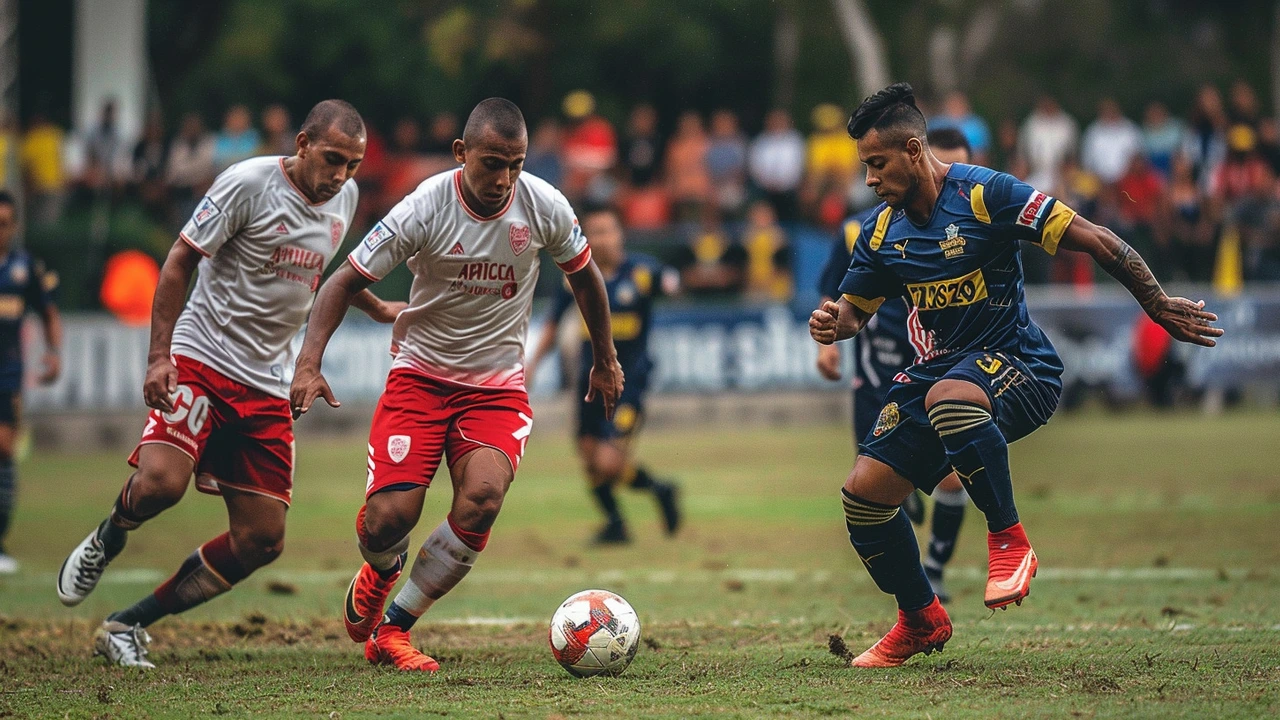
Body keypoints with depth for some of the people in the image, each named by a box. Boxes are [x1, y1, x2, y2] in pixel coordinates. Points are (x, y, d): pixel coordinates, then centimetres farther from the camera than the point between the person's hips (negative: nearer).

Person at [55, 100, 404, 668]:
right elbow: (179, 261, -9)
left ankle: (127, 626, 9)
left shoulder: (344, 197, 9)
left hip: (266, 385, 7)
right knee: (161, 483, -29)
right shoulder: (249, 183, -12)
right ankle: (107, 539, 7)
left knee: (262, 542, -1)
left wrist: (375, 307, 33)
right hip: (201, 360, -7)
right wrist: (159, 356, -16)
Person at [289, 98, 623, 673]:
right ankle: (381, 571, 25)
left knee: (481, 499, -26)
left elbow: (583, 274, 12)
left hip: (498, 384, 2)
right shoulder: (426, 207, -17)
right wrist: (309, 364, -23)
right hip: (420, 373, -1)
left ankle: (391, 631, -10)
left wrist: (605, 360, 22)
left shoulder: (545, 207, -9)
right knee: (389, 517, -17)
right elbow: (345, 281, -11)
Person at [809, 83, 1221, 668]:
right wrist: (833, 324, -7)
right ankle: (920, 620, 17)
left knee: (949, 397, -41)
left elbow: (1093, 241, -13)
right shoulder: (881, 231, 5)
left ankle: (1009, 540, -22)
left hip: (1015, 363, -7)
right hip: (938, 371, 7)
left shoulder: (984, 194, -14)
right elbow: (855, 308, 18)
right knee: (864, 491, -6)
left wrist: (1158, 306, -12)